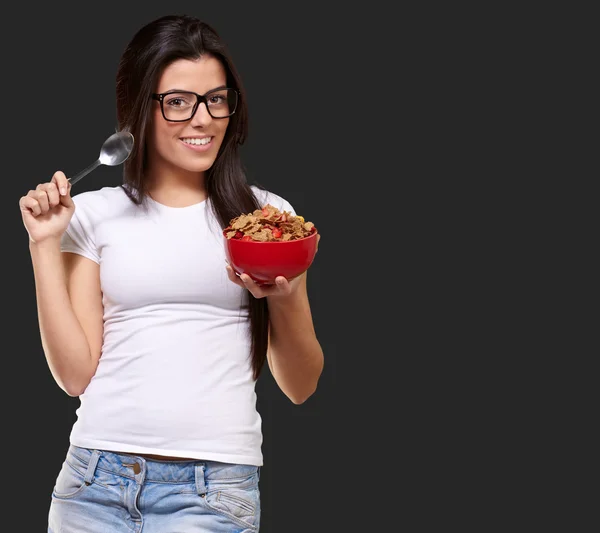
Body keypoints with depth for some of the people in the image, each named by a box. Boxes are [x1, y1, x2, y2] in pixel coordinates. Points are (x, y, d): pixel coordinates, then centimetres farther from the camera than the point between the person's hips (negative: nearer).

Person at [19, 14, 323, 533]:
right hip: (96, 481, 1)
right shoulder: (95, 214, 8)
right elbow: (75, 373, 1)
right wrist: (44, 245, -1)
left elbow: (301, 386, 7)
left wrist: (284, 299, -11)